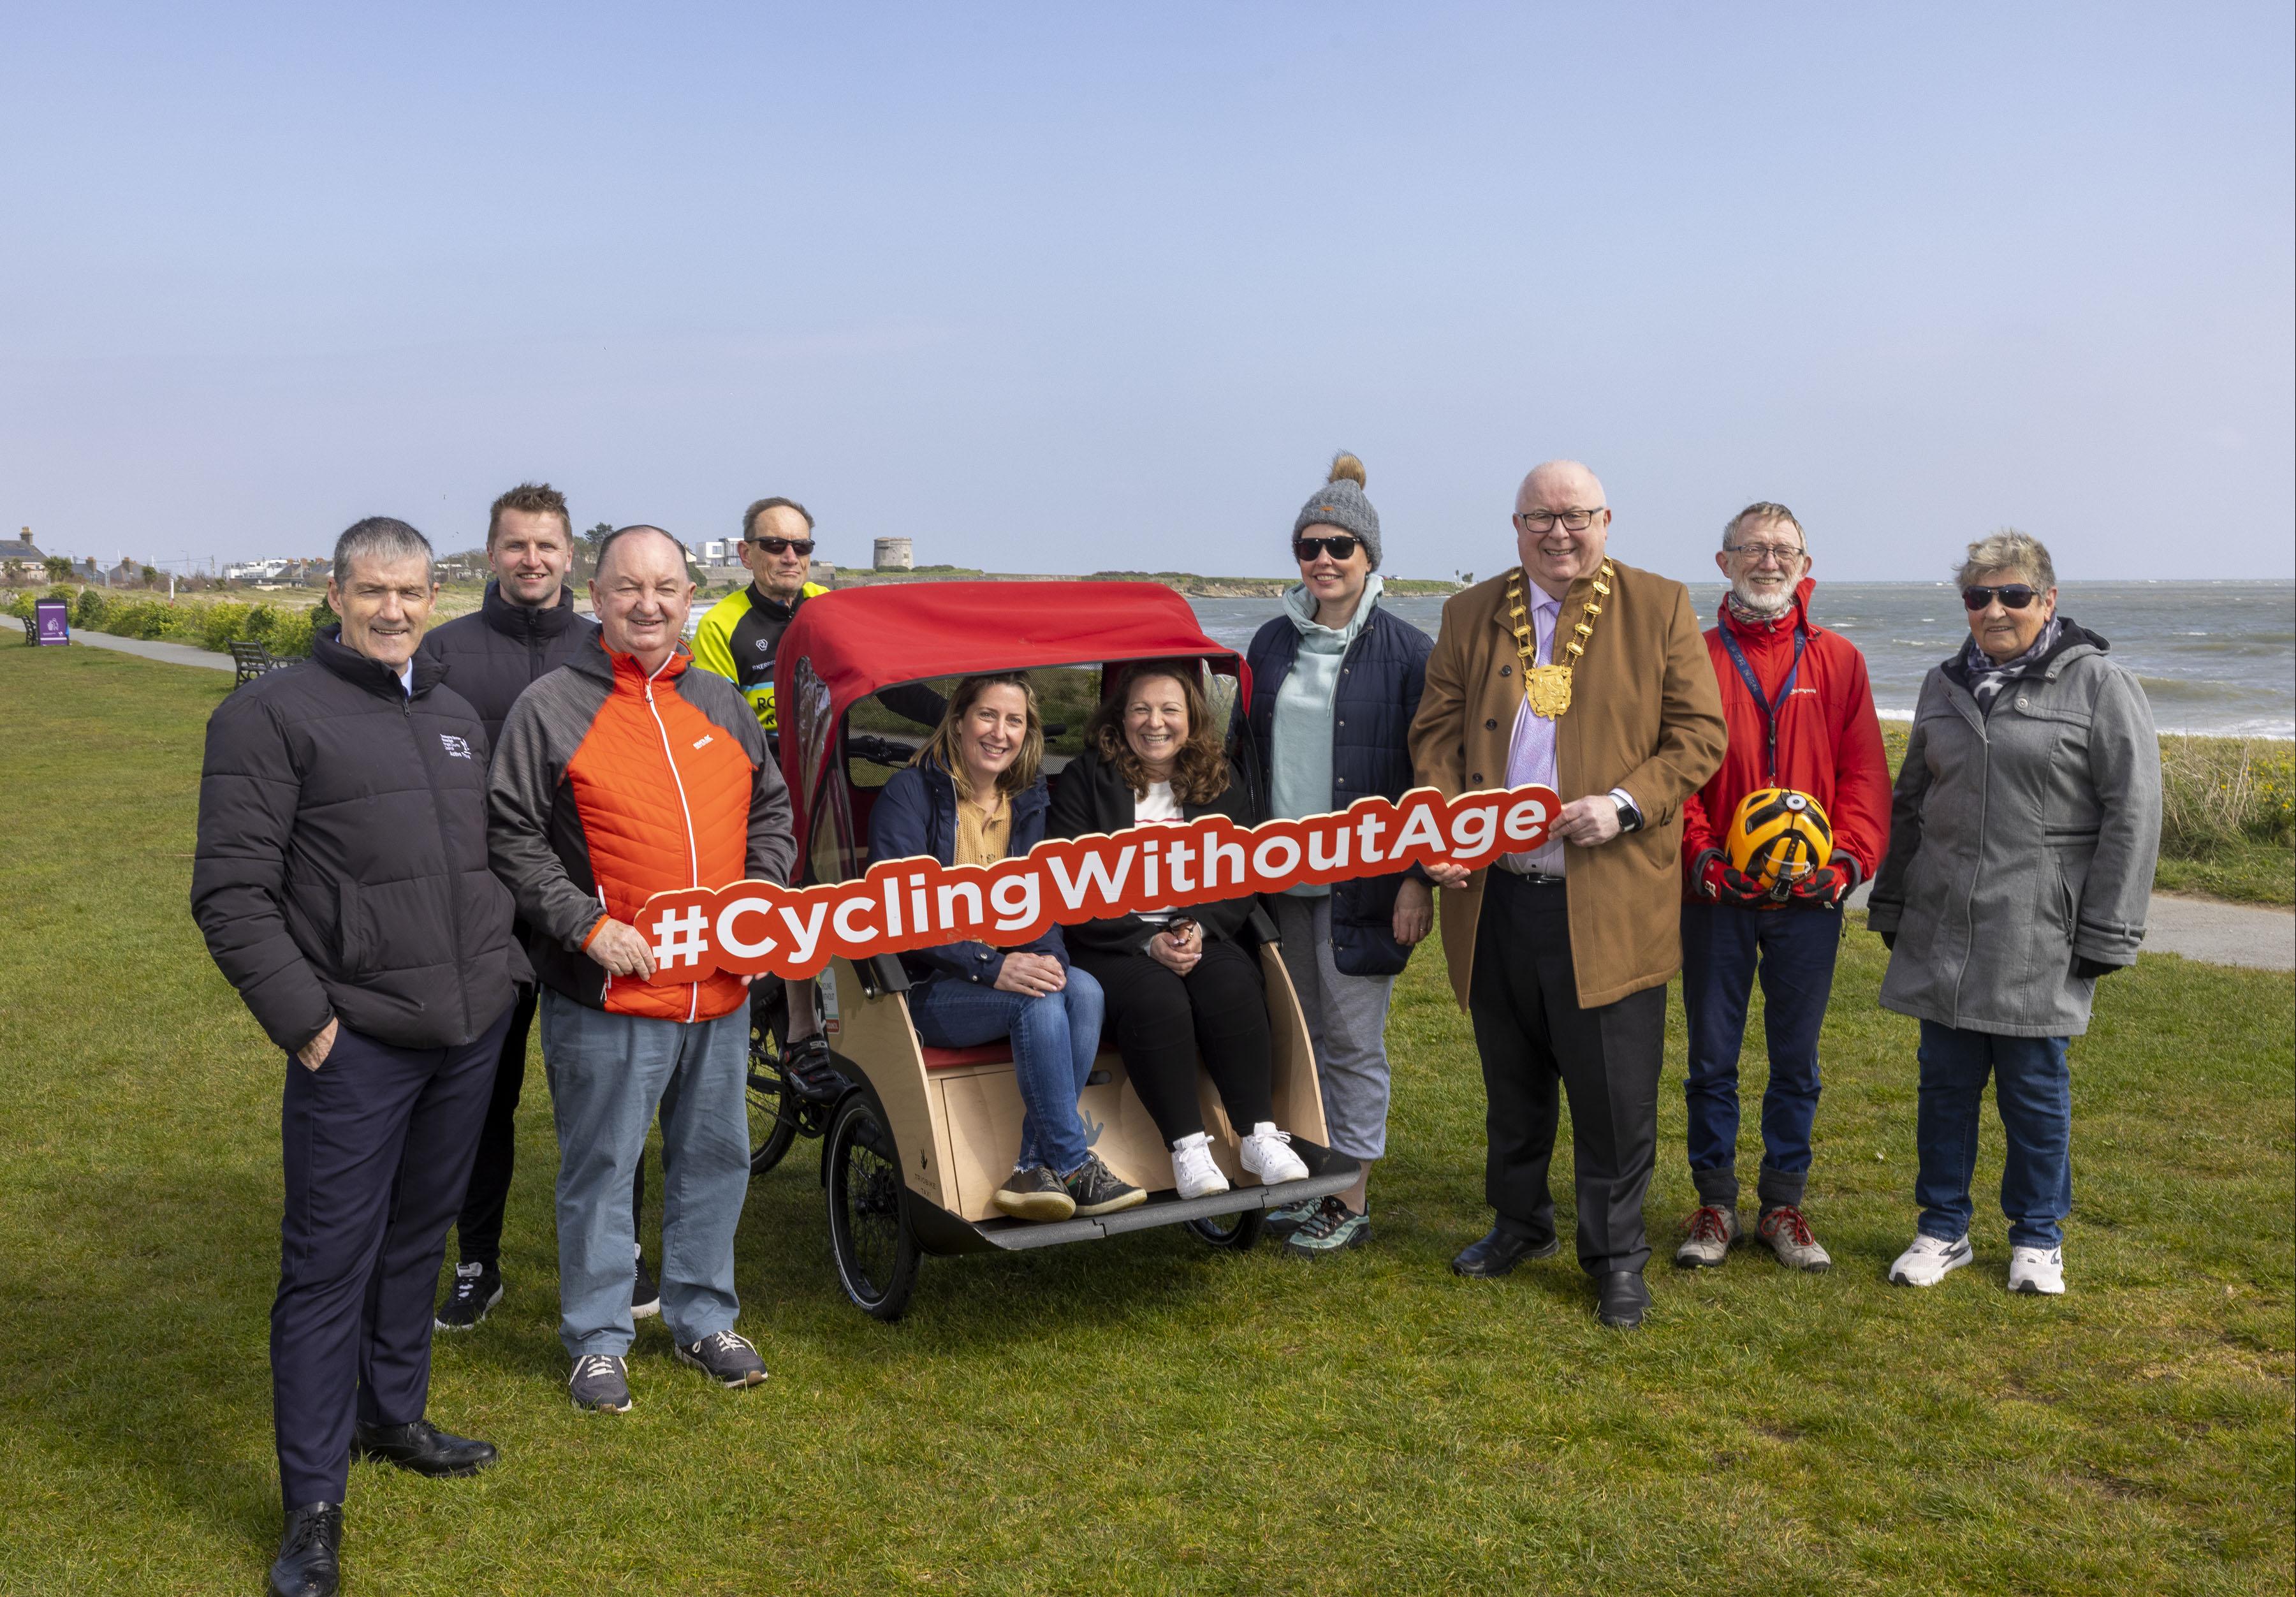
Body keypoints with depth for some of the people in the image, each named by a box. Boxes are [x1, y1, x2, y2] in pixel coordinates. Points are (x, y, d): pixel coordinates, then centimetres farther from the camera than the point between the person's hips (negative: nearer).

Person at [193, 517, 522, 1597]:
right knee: (329, 1266, -1)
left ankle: (393, 1418, 36)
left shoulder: (459, 717, 15)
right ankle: (313, 1508, 10)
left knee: (419, 1238, 18)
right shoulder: (272, 715, -6)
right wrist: (303, 1019, -14)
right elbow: (230, 893, -10)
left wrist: (502, 972, 14)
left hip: (471, 1033, 6)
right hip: (356, 1043, -6)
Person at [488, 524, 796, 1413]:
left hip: (721, 989, 5)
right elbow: (513, 840, -7)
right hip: (607, 996, -5)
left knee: (715, 1157, 15)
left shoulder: (722, 705, 11)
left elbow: (771, 808, 20)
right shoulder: (551, 708, -5)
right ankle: (597, 1339, 23)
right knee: (600, 1168, 6)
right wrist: (587, 927, -15)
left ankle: (703, 1317, 32)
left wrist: (764, 884, 3)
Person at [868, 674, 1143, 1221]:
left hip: (1009, 971, 6)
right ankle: (1072, 1167, -21)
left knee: (1083, 989, -25)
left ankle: (1034, 1171, -24)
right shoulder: (909, 795, -7)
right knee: (1040, 1001, -30)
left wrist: (1049, 958, -13)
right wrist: (990, 968, -24)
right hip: (926, 990, -5)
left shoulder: (1028, 802, 12)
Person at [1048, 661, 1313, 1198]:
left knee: (1233, 988, -28)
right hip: (1112, 945, -2)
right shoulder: (1085, 780, 2)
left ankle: (1260, 1136, -22)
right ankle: (1188, 1147, -26)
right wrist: (1147, 942, -16)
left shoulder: (1221, 783, 12)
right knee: (1157, 998, -32)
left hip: (1203, 935, 3)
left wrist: (1198, 928, -12)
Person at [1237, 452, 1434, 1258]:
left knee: (1353, 1038, 1)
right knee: (1298, 1032, 12)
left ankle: (1352, 1200, 13)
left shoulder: (1407, 650, -5)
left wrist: (1419, 879, -12)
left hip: (1362, 880, -5)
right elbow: (1244, 754, 15)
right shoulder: (1272, 644, 10)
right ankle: (1309, 1183, 24)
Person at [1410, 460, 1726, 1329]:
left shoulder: (1660, 607, 2)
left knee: (1615, 1093, 1)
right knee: (1512, 1084, 17)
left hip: (1609, 899, -3)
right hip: (1495, 894, 3)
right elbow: (1435, 730, 9)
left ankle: (1615, 1256, 18)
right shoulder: (1469, 615, 9)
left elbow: (1700, 733, -1)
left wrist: (1625, 805, -16)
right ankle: (1520, 1221, 36)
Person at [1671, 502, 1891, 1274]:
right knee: (1712, 1057, 7)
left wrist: (1849, 858, -10)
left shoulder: (1838, 660, 7)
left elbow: (1865, 772, 3)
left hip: (1810, 897, 1)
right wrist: (1701, 857, -13)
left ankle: (1784, 1204, 22)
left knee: (1796, 1059, 9)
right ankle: (1715, 1204, 20)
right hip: (1715, 894, -1)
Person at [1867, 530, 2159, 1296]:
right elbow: (1909, 803, 18)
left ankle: (2037, 1236, 23)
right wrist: (1892, 906, 14)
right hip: (1942, 930, 4)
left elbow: (2132, 815, -7)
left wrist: (2106, 935, -10)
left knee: (2035, 1086, 6)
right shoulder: (1945, 686, 12)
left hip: (2040, 938, -4)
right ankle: (1943, 1229, 22)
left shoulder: (2100, 686, -4)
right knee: (1946, 1081, 9)